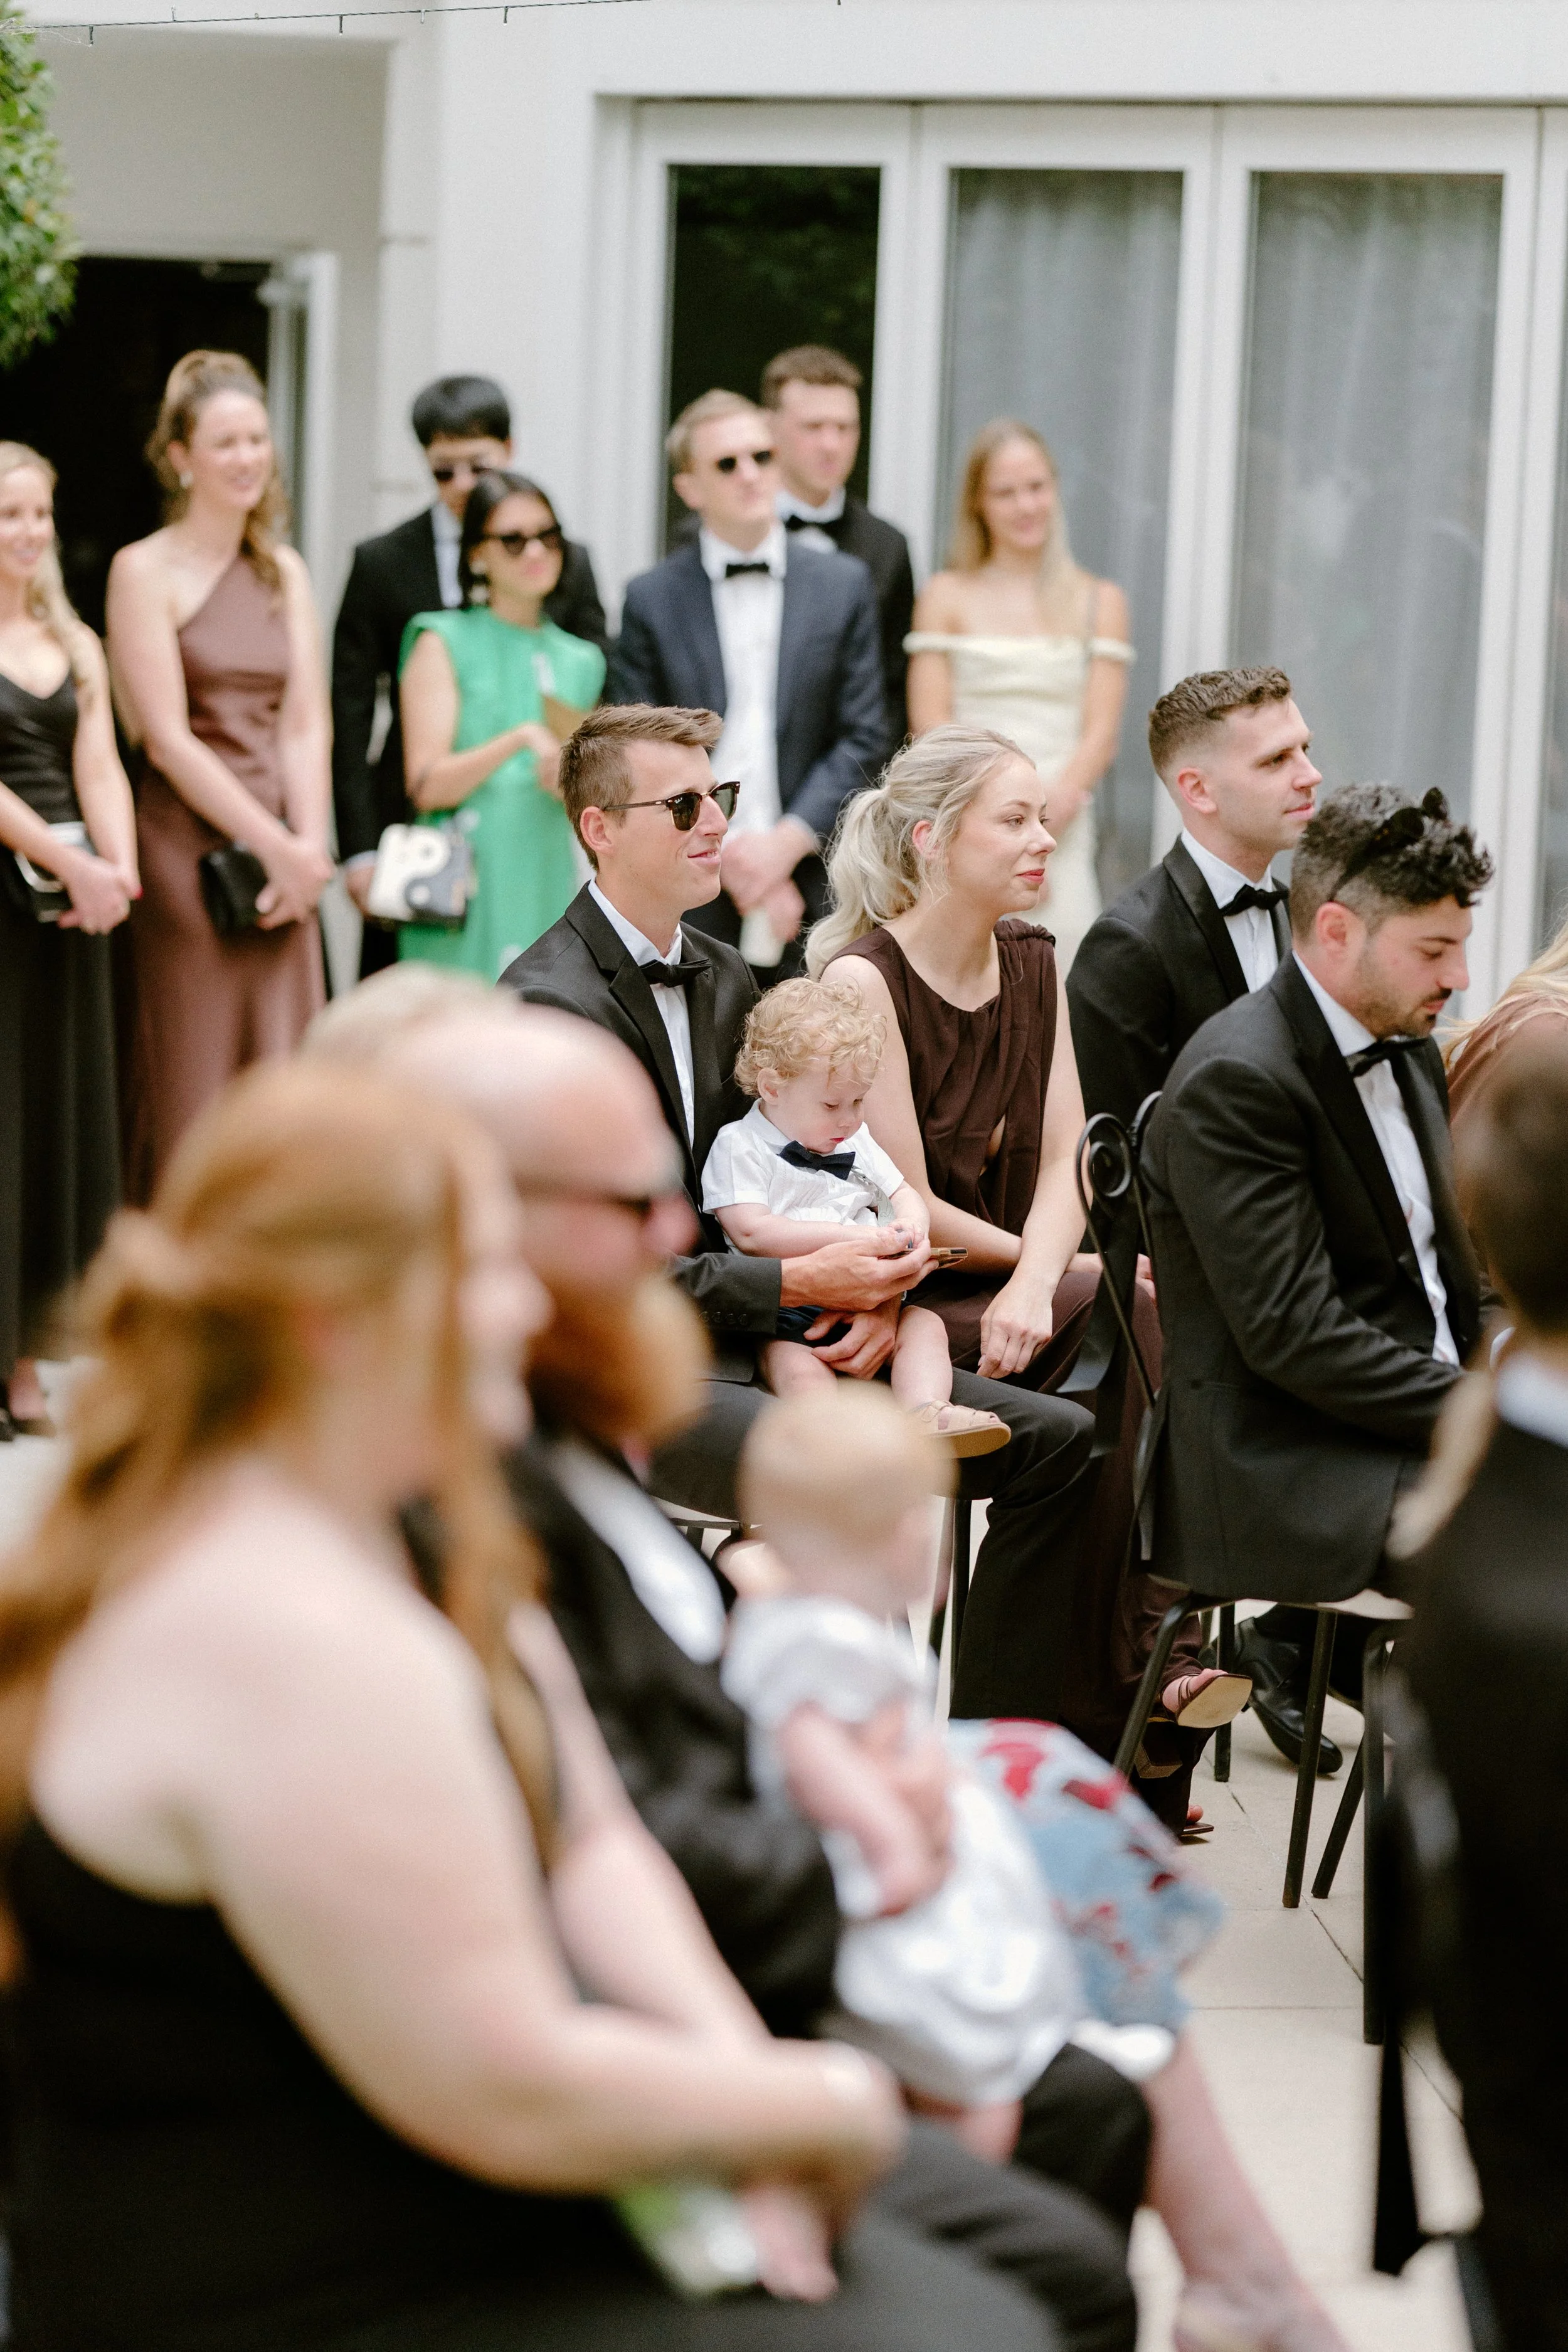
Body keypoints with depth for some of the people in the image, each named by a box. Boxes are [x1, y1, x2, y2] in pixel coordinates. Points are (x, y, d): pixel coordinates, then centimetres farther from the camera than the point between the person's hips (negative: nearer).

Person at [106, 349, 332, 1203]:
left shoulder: (285, 573, 14)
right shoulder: (145, 571, -4)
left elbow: (305, 726, 8)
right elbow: (169, 739, -10)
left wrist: (309, 846, -7)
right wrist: (277, 847, -12)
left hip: (280, 859, 5)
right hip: (187, 851, -5)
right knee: (192, 1086, -3)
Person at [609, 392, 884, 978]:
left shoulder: (845, 585, 9)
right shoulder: (651, 600, 5)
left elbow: (862, 741, 6)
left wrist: (788, 842, -7)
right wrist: (727, 855, -8)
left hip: (811, 883, 1)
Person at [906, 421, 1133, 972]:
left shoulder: (1100, 602, 15)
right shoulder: (947, 597, 12)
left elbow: (1100, 734, 7)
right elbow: (930, 725, 4)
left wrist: (1053, 806, -10)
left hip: (1062, 827, 1)